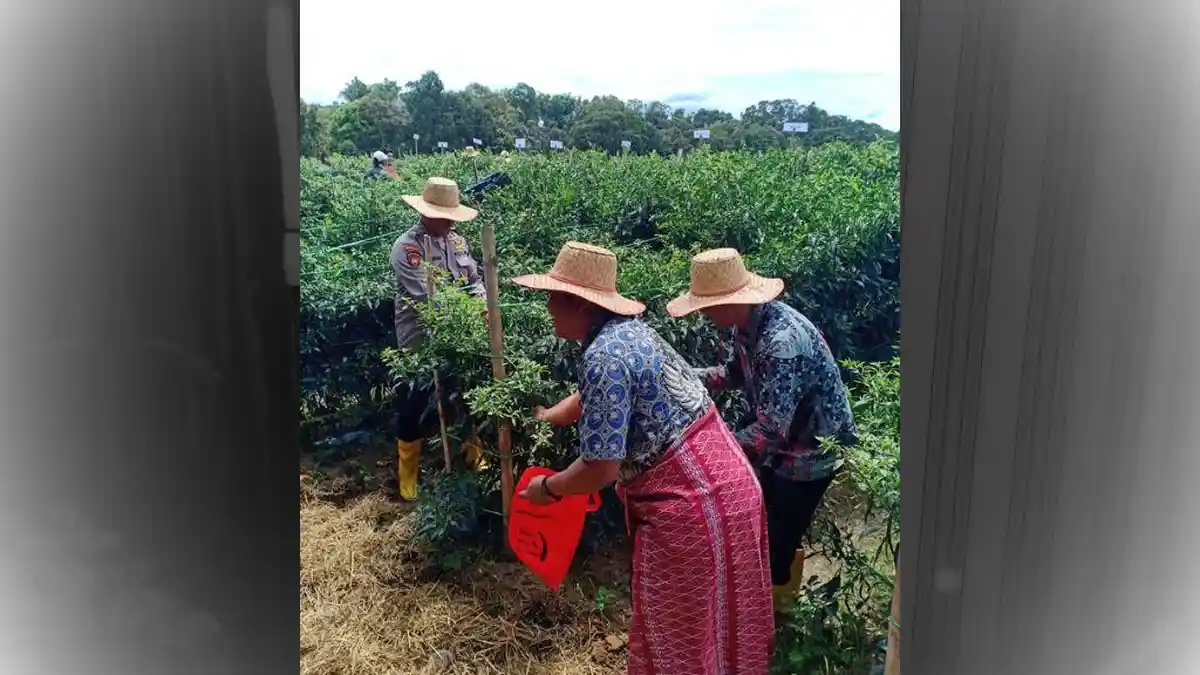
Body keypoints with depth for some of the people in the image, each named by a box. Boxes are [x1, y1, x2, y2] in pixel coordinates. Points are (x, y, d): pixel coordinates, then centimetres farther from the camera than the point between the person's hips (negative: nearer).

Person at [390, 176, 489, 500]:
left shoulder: (457, 241, 3)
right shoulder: (406, 247, -17)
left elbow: (475, 279, 7)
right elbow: (427, 296, -25)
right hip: (420, 342, -5)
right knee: (414, 409, 8)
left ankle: (473, 455, 42)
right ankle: (408, 477, 27)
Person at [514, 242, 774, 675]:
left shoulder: (603, 356, -23)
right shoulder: (628, 329, 7)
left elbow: (600, 469, -21)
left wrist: (548, 489, -3)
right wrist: (545, 418, 35)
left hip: (692, 502, -9)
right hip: (717, 479, 9)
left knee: (679, 630, 11)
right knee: (702, 623, 28)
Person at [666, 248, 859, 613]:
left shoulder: (781, 343, -38)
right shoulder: (749, 323, -9)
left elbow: (770, 431, -37)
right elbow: (736, 372, 9)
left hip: (811, 452, -9)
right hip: (782, 443, 9)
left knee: (778, 543, 5)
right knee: (764, 528, 23)